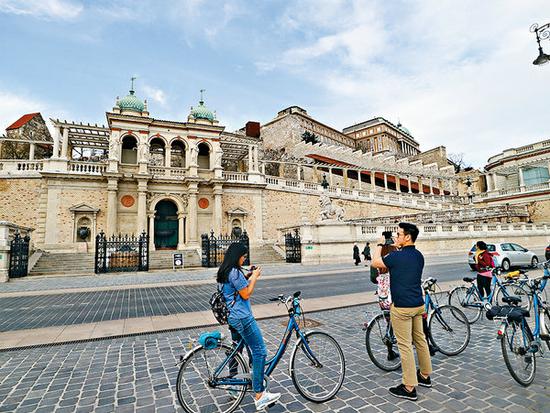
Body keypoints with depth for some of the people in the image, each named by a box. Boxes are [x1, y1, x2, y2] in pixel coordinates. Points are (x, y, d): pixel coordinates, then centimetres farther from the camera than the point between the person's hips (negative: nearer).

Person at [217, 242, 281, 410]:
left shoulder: (224, 272, 9)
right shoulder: (235, 272, -21)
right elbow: (246, 294, -17)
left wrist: (248, 277, 11)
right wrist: (254, 277, -8)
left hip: (232, 317, 11)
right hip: (243, 318, -11)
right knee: (260, 352, -5)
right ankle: (260, 396, 0)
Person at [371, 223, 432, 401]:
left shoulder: (397, 256, -20)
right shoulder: (419, 256, 4)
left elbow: (375, 262, -5)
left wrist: (380, 244, 7)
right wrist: (398, 248, 18)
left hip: (402, 307, -8)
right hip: (418, 304, 9)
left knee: (405, 345, 0)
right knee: (420, 339, 21)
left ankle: (409, 388, 9)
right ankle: (425, 376, 37)